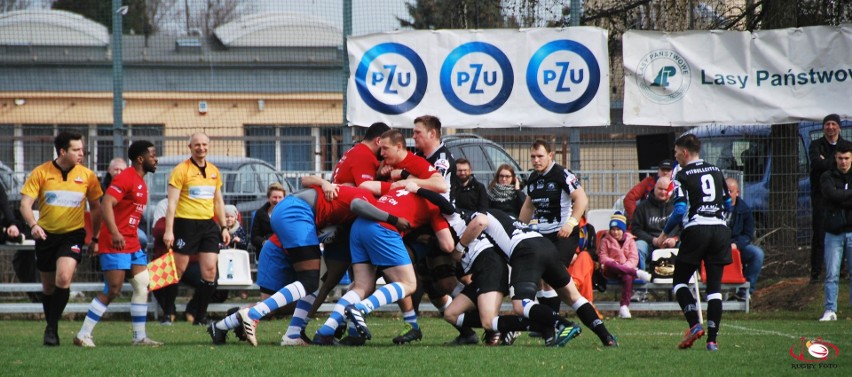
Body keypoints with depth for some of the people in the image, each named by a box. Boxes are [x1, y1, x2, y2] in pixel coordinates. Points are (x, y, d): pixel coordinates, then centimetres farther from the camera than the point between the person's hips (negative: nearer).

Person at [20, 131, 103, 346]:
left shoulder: (87, 176, 0)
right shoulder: (41, 173, -4)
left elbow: (96, 208, 11)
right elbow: (25, 203, -8)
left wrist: (95, 238, 10)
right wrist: (33, 225, -26)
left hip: (73, 234, -1)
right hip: (46, 235, 1)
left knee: (63, 278, -22)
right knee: (48, 285, 11)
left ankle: (52, 327, -13)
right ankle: (50, 327, 28)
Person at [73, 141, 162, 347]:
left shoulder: (141, 182, 16)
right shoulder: (124, 179, -14)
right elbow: (106, 204, -24)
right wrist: (115, 233, -33)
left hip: (132, 243, 10)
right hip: (115, 244, -10)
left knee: (143, 286, 5)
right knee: (113, 290, -10)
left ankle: (140, 336, 10)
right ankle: (83, 335, -4)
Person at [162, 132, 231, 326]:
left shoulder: (214, 171, 13)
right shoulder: (181, 170, -5)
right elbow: (172, 202, -9)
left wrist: (224, 227, 15)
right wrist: (169, 230, -16)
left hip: (208, 224, 5)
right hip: (186, 223, -5)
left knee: (210, 271, -2)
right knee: (178, 270, -3)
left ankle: (201, 316, 5)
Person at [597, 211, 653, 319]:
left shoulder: (629, 240, 13)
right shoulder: (606, 240, 12)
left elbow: (634, 258, 2)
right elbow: (603, 257, 2)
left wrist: (626, 267, -16)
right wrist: (613, 263, -16)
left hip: (626, 268, 0)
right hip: (611, 271, 0)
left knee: (628, 277, -37)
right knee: (608, 264, -37)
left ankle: (624, 307, -41)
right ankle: (637, 273, -42)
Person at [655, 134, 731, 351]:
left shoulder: (683, 176, -2)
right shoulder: (716, 171, 15)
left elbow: (680, 210, -11)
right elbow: (728, 204, 20)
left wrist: (665, 233, 0)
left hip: (696, 229, -5)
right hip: (720, 229, 5)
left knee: (679, 281, 8)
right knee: (714, 285, 6)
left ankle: (694, 325, -11)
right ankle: (712, 339, -1)